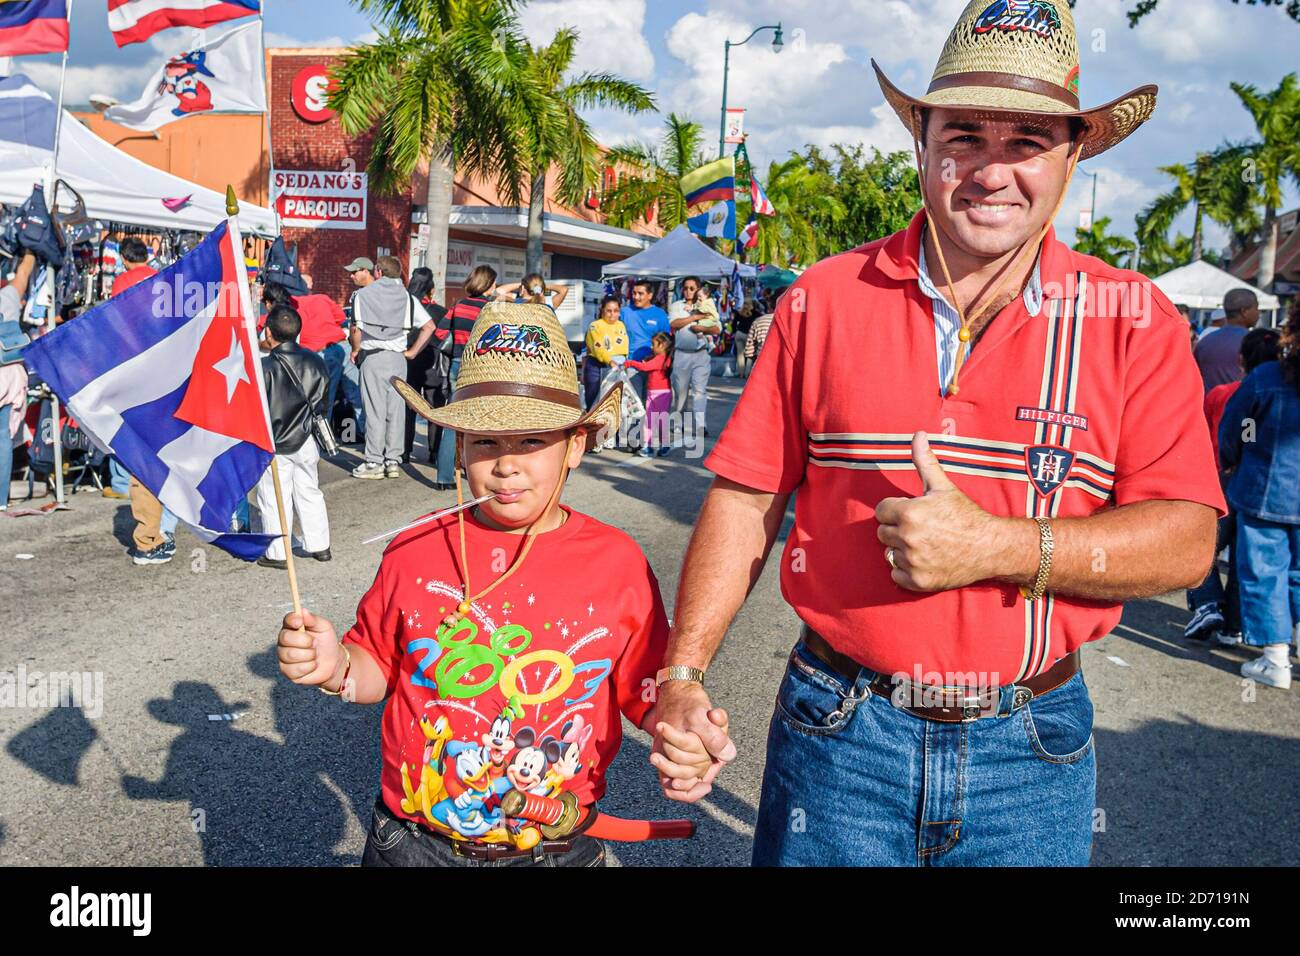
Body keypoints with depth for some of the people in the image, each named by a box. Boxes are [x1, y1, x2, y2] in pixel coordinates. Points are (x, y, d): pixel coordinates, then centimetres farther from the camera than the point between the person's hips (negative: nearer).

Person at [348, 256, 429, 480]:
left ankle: (374, 462, 2)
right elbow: (429, 325, 2)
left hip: (373, 356, -3)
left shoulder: (363, 294, -2)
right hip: (398, 358, 3)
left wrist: (355, 350, 8)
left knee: (375, 410, -1)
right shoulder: (407, 297, 8)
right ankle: (393, 461, 10)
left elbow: (357, 328, -9)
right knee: (396, 410, 7)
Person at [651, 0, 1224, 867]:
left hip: (1032, 752, 1)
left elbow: (1186, 540, -8)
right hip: (837, 734, 0)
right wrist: (682, 676, -9)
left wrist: (997, 547, -22)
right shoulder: (825, 300, -1)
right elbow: (747, 497, -1)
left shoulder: (1133, 321, -2)